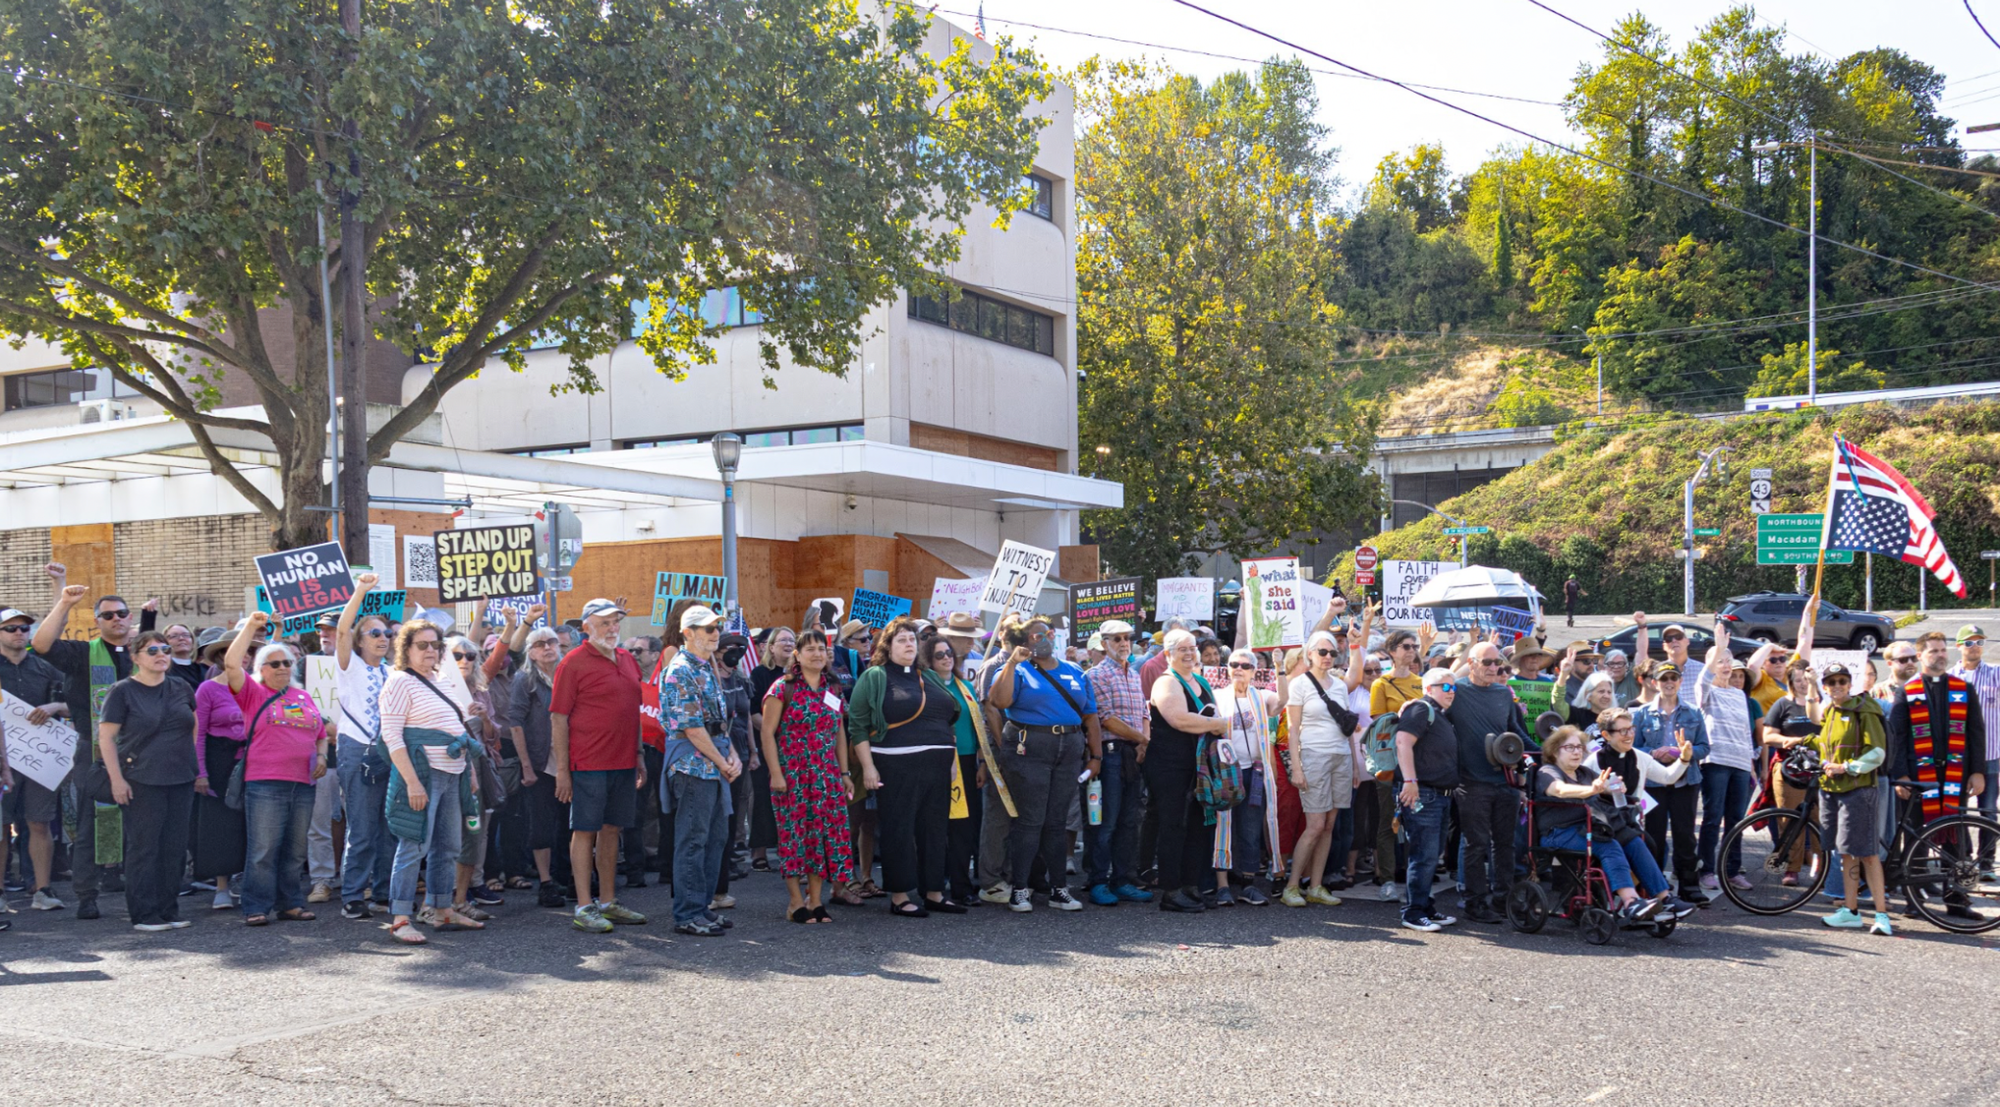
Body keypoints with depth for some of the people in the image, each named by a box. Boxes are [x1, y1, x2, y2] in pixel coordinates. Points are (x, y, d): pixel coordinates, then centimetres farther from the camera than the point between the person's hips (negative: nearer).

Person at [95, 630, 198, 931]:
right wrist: (116, 779, -12)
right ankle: (144, 914, 4)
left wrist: (197, 767, 14)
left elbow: (194, 727, 21)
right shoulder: (123, 691, -4)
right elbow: (106, 737, -6)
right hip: (142, 782, -5)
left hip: (181, 781, 5)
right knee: (143, 847, -2)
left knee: (174, 848, 7)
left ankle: (169, 911, 15)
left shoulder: (181, 688, 10)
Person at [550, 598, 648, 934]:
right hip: (588, 764, -7)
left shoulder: (628, 660, 13)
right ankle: (584, 907, 3)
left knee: (611, 828, 12)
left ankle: (608, 902, 20)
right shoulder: (574, 663, -7)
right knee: (585, 830, -1)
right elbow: (558, 718, -9)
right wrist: (562, 769, -13)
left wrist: (638, 757, 16)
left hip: (623, 763, 7)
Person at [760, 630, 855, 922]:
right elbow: (767, 731, -7)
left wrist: (844, 773, 11)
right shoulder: (784, 687, -4)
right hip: (792, 775, -5)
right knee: (794, 833, -2)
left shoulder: (832, 689, 12)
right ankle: (796, 901, 6)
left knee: (825, 832, 3)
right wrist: (776, 774, -13)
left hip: (827, 775, 5)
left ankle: (816, 900, 11)